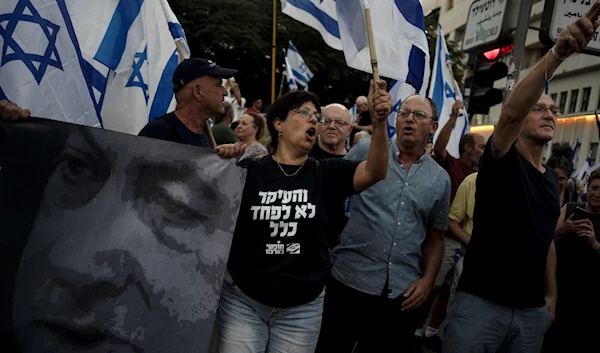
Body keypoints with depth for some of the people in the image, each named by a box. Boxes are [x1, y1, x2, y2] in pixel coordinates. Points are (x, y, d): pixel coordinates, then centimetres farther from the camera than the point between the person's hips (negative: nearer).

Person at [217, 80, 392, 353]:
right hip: (243, 300, -1)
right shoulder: (250, 171, -6)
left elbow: (374, 172, -16)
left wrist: (379, 122, -33)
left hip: (302, 307, 2)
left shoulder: (325, 174, -2)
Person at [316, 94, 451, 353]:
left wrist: (427, 280, 1)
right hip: (349, 282, -2)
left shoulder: (440, 179, 8)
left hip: (402, 295, 2)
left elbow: (435, 239, 12)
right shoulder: (365, 152, -1)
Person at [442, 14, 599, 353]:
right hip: (481, 302, -6)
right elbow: (510, 112, -27)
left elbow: (546, 241, 19)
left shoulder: (552, 178, 13)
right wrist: (556, 54, -37)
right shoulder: (502, 158, -6)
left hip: (532, 310, 6)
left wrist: (551, 296, 15)